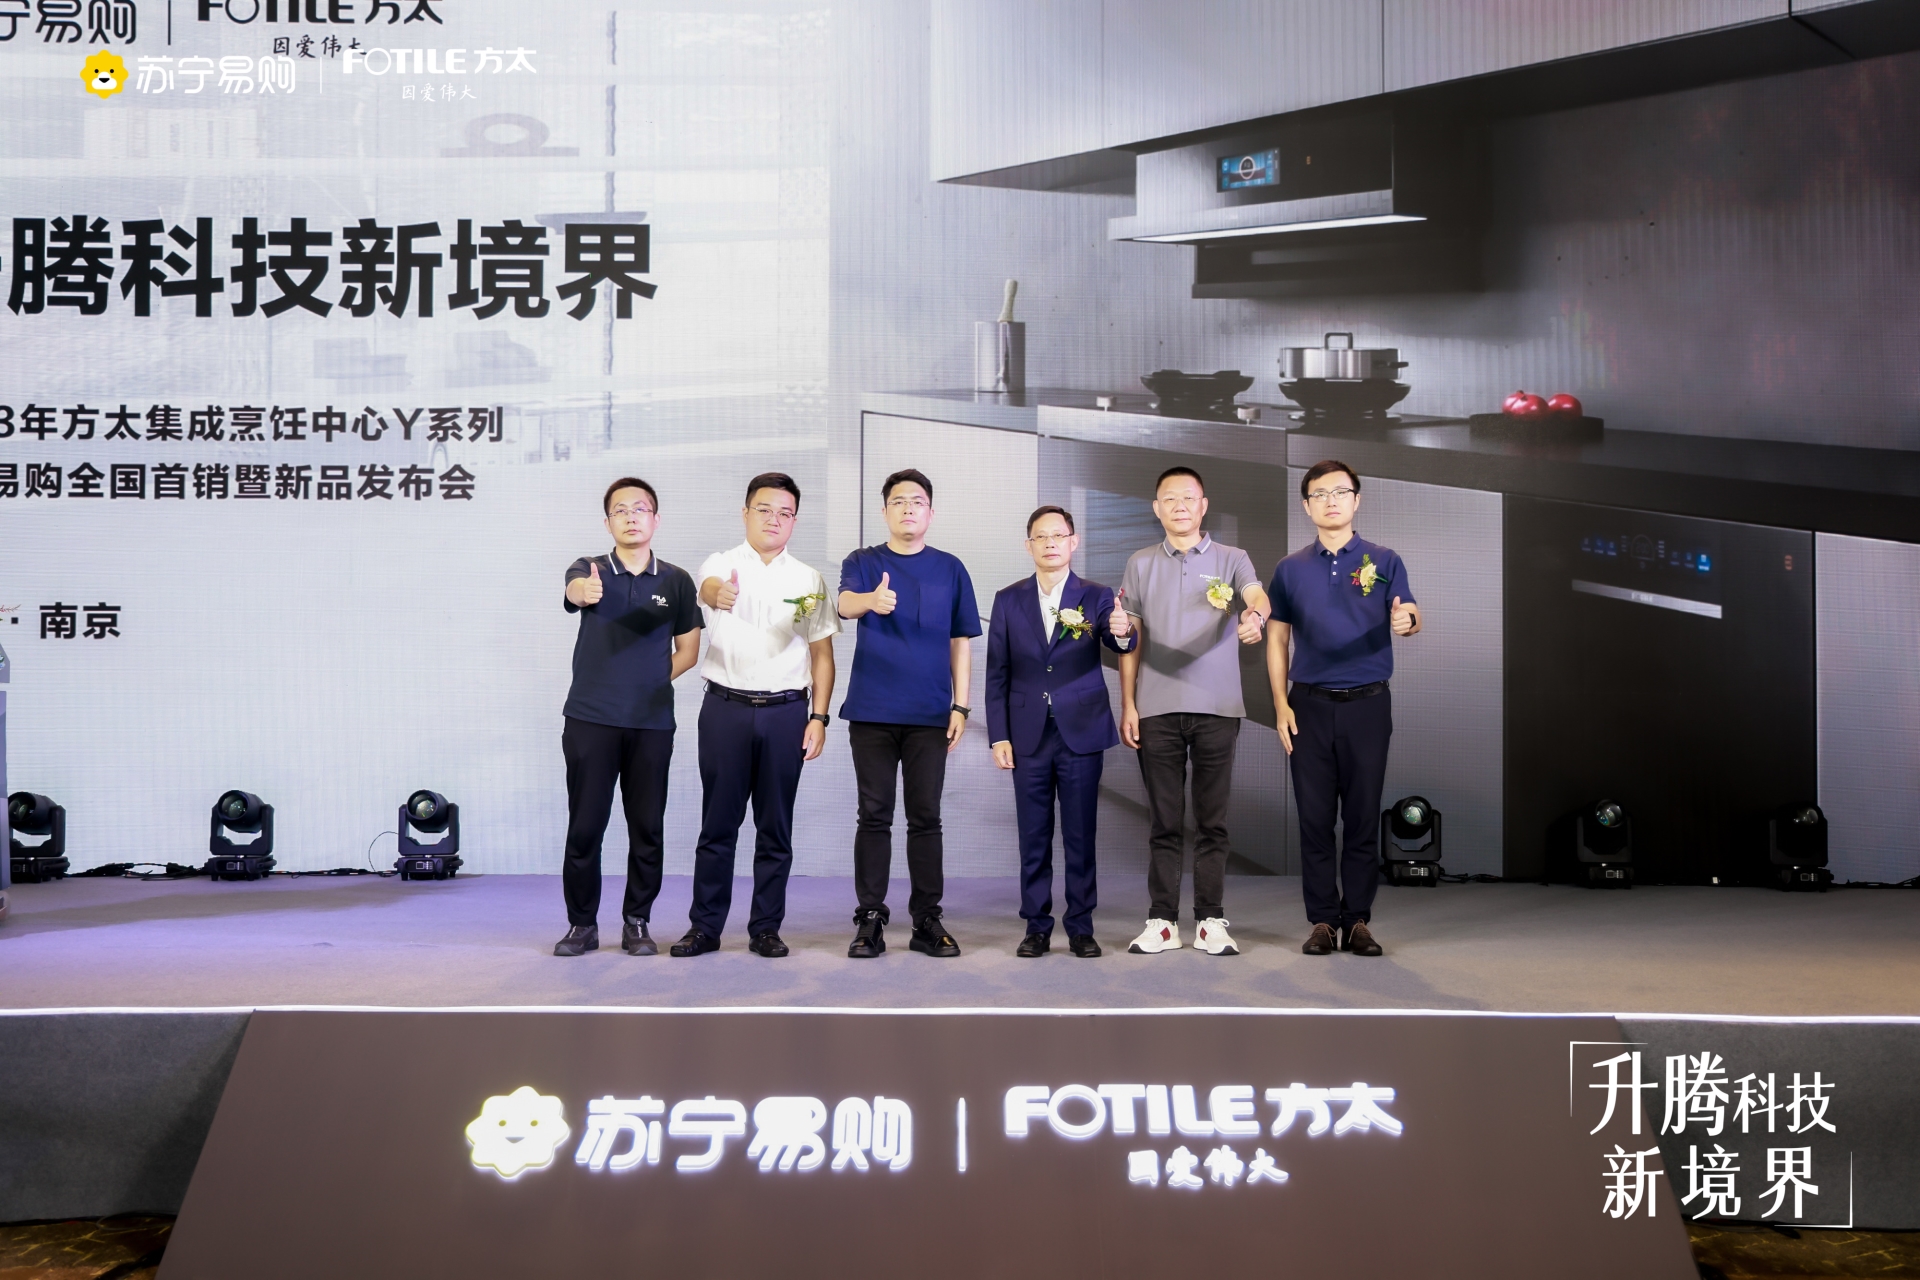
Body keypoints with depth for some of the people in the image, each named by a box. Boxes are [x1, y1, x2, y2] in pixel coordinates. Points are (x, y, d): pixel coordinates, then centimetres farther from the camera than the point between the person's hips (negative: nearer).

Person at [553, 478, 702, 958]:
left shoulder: (675, 581, 6)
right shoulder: (590, 569, 1)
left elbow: (688, 650, 14)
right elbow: (574, 589, -24)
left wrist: (653, 683, 2)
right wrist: (584, 591, -47)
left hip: (652, 724, 1)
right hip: (590, 720, -1)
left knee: (647, 828, 4)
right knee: (584, 827, 0)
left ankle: (636, 923, 16)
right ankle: (582, 924, 12)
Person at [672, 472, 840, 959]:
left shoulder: (809, 580, 9)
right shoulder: (722, 565, 3)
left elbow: (822, 654, 9)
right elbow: (709, 586, -22)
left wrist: (819, 717, 0)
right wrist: (717, 593, -47)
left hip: (785, 712, 2)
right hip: (726, 707, -1)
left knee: (775, 827, 5)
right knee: (718, 823, 3)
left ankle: (765, 929, 14)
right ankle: (704, 927, 10)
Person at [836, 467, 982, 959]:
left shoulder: (950, 569, 10)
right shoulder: (862, 563, 5)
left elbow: (961, 641, 10)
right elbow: (845, 602, -17)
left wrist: (961, 705, 1)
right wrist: (871, 600, -41)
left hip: (930, 714, 1)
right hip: (872, 711, -1)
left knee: (925, 818, 3)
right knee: (874, 816, 2)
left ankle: (927, 919, 9)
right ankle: (870, 919, 6)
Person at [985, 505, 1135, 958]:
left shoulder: (1096, 597, 3)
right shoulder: (1009, 600, 6)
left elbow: (1118, 646, -9)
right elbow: (997, 673, 6)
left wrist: (1122, 632, -34)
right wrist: (998, 736, -1)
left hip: (1081, 733, -1)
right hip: (1028, 736, 1)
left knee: (1081, 836, 3)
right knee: (1034, 837, 5)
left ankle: (1080, 927, 11)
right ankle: (1037, 927, 12)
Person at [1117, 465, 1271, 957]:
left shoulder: (1231, 560, 6)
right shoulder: (1141, 565, 11)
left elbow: (1258, 596, -15)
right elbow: (1130, 640, 11)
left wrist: (1255, 615, -39)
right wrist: (1127, 705, 3)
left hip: (1217, 707, -1)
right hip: (1157, 708, 1)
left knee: (1212, 820, 3)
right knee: (1163, 820, 4)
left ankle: (1210, 921, 8)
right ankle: (1162, 921, 9)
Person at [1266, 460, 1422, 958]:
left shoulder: (1382, 561, 4)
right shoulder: (1290, 569, 8)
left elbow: (1408, 617, -7)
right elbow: (1277, 640, 9)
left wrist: (1407, 620, -32)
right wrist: (1280, 705, 0)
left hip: (1367, 704, -1)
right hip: (1310, 706, 1)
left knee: (1363, 817, 2)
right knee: (1315, 817, 2)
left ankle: (1358, 920, 9)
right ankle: (1322, 921, 9)